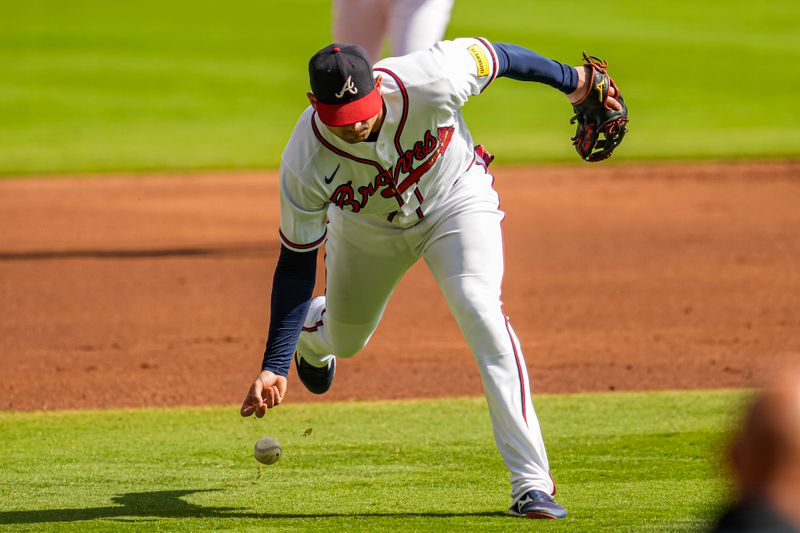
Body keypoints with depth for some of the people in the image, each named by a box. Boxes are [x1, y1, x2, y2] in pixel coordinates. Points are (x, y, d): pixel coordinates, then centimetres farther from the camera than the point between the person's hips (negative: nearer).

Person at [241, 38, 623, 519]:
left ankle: (533, 482, -27)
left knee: (479, 307, -26)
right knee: (344, 341, 18)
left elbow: (494, 56, -18)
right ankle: (311, 334, 62)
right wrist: (274, 365, -29)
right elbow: (297, 263, -24)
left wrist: (572, 80, -2)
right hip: (367, 225, 2)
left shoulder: (431, 80, -39)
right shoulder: (305, 162, -33)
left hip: (455, 200, -2)